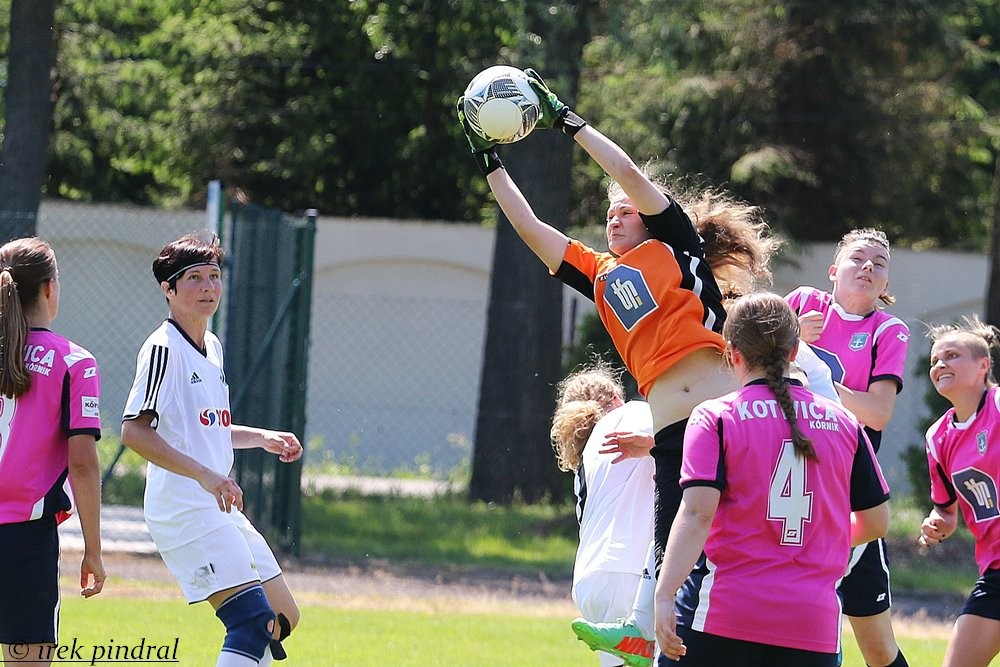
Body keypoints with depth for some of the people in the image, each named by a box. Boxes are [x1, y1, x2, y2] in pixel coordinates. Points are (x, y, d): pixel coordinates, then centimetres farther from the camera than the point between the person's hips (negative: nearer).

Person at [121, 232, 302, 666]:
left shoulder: (212, 347, 16)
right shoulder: (163, 349, -12)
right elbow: (134, 431, -23)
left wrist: (263, 438, 16)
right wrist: (205, 474, -29)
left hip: (221, 509, 10)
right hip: (184, 512, -10)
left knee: (282, 619, 12)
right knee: (254, 618, -20)